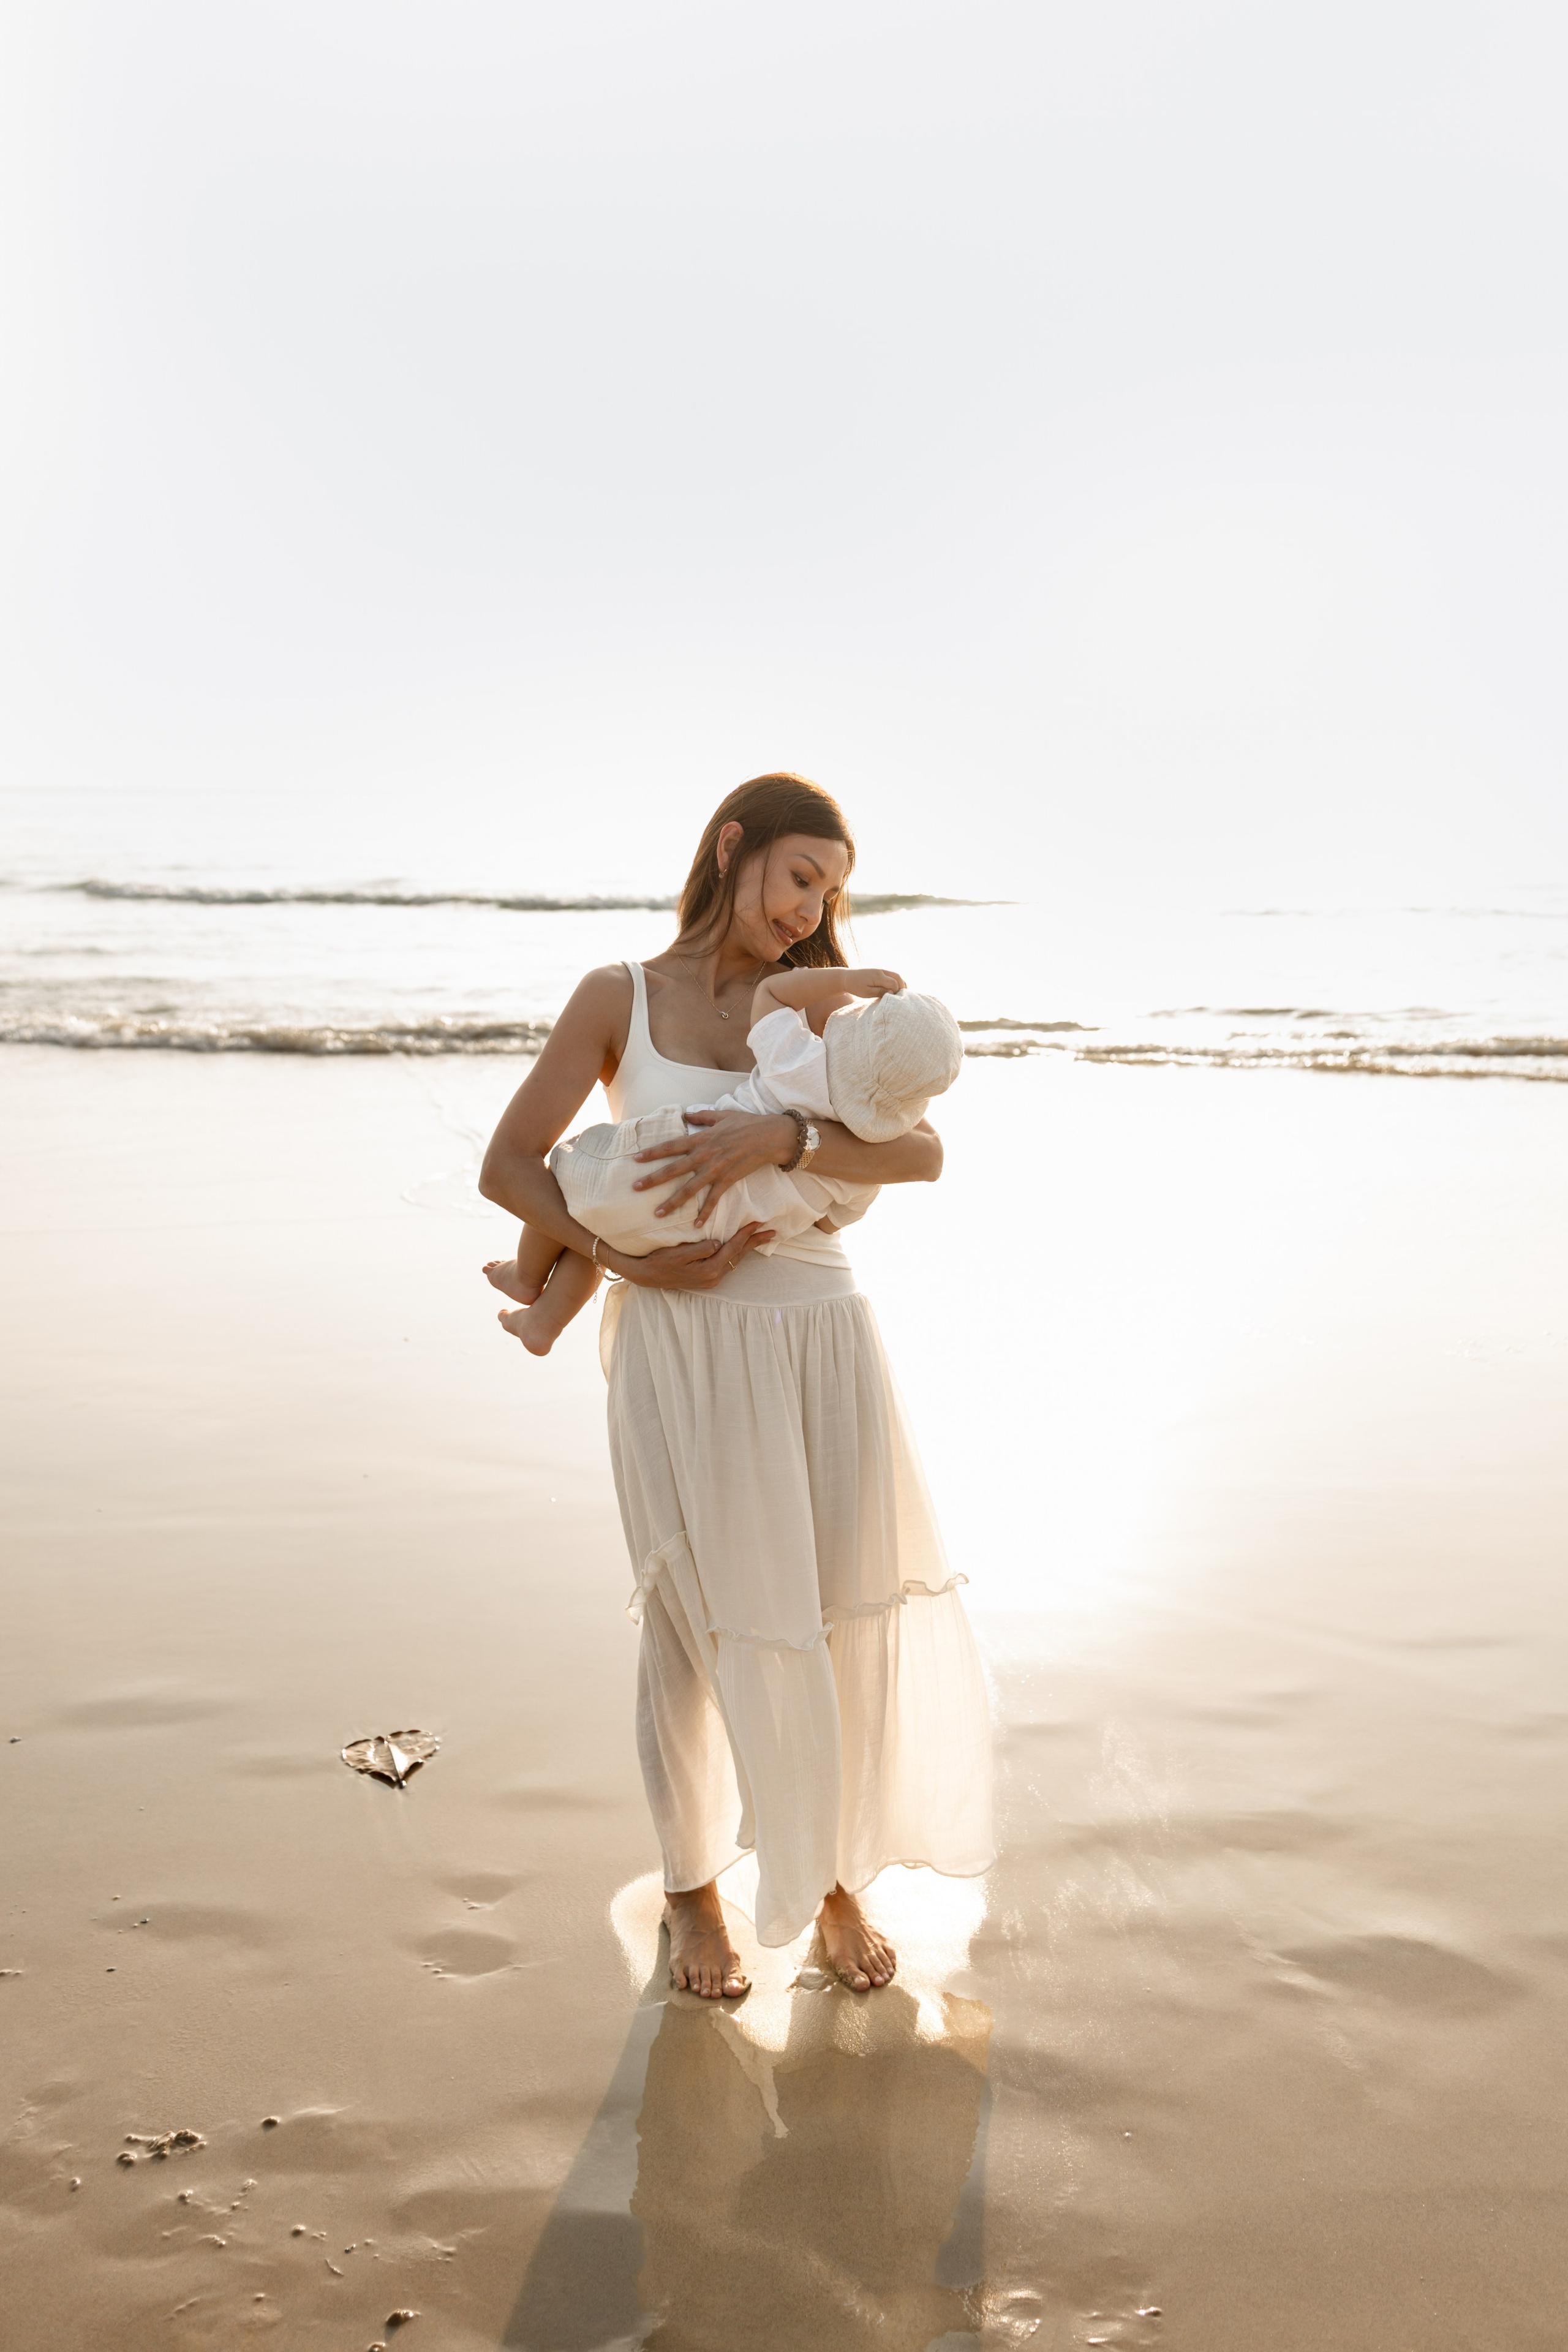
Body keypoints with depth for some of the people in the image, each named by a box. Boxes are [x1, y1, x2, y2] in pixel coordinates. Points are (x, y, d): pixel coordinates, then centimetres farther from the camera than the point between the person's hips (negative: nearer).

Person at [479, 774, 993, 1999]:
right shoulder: (619, 999, 1)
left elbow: (922, 1151, -7)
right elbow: (508, 1166, -1)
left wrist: (785, 1135, -24)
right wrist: (638, 1261, -14)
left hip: (821, 1344, 3)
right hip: (682, 1351, -2)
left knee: (845, 1621, 8)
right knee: (697, 1625, 7)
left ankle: (832, 1876, 31)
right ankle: (693, 1885, 31)